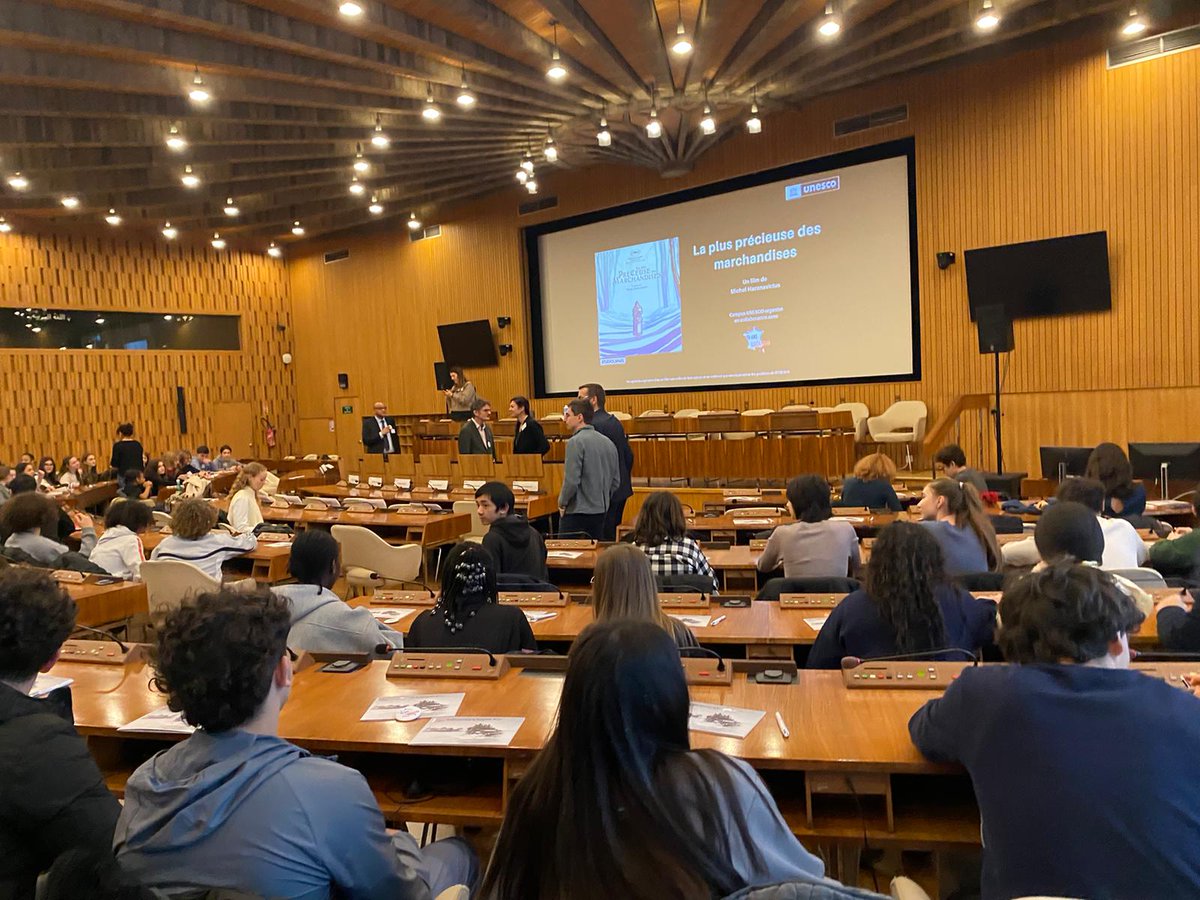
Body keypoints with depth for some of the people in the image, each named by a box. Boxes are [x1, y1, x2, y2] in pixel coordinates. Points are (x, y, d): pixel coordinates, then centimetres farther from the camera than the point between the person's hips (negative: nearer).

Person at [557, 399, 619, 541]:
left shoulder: (575, 442, -14)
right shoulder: (608, 443, 7)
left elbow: (571, 480, -19)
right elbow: (616, 481, 11)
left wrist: (562, 503, -5)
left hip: (577, 513, -7)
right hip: (601, 512, 7)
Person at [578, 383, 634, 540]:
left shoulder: (594, 425, -17)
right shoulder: (614, 421, 12)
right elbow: (629, 454, 16)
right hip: (621, 489, 10)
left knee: (604, 537, -4)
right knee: (615, 533, 16)